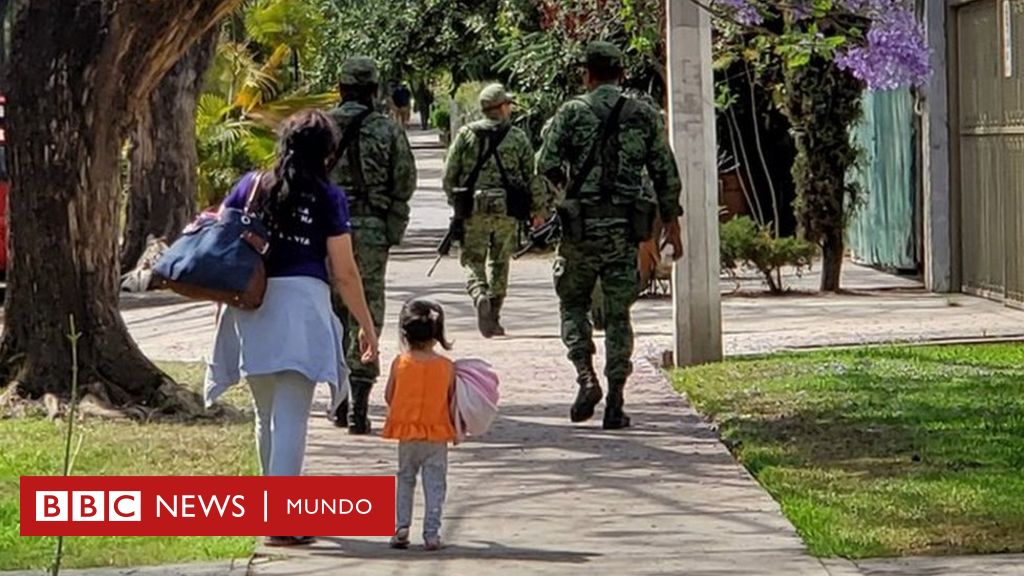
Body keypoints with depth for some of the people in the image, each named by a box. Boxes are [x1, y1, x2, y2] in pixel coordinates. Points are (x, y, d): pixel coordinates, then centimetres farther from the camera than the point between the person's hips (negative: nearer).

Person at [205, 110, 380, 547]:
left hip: (251, 305, 4)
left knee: (267, 416, 18)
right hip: (302, 302, -4)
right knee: (291, 417, -4)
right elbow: (344, 273, -2)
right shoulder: (327, 198, -2)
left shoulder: (251, 186, 7)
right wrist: (366, 325, 8)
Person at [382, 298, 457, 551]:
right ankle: (431, 533, 1)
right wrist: (456, 428, 14)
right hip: (437, 435, -1)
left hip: (406, 435, 1)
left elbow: (389, 397, 1)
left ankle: (401, 528, 5)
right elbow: (452, 402, -1)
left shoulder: (399, 363, -6)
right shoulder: (447, 366, -6)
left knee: (405, 479, 14)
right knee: (435, 483, 5)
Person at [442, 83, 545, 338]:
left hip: (473, 210, 0)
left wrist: (455, 202, 16)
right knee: (500, 262, 13)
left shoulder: (466, 134, 0)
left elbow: (449, 173, 1)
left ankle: (480, 296, -22)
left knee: (473, 260, 7)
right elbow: (533, 176, 1)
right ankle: (493, 318, 13)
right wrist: (538, 208, 13)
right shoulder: (518, 138, 0)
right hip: (507, 211, 0)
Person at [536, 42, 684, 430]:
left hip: (582, 225, -2)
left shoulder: (572, 112, -2)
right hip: (626, 227, 2)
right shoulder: (644, 115, 4)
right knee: (618, 313, 6)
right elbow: (666, 173, 5)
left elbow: (547, 164, -8)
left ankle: (586, 376, -6)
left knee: (573, 303, 14)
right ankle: (615, 403, 3)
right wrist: (671, 222, 12)